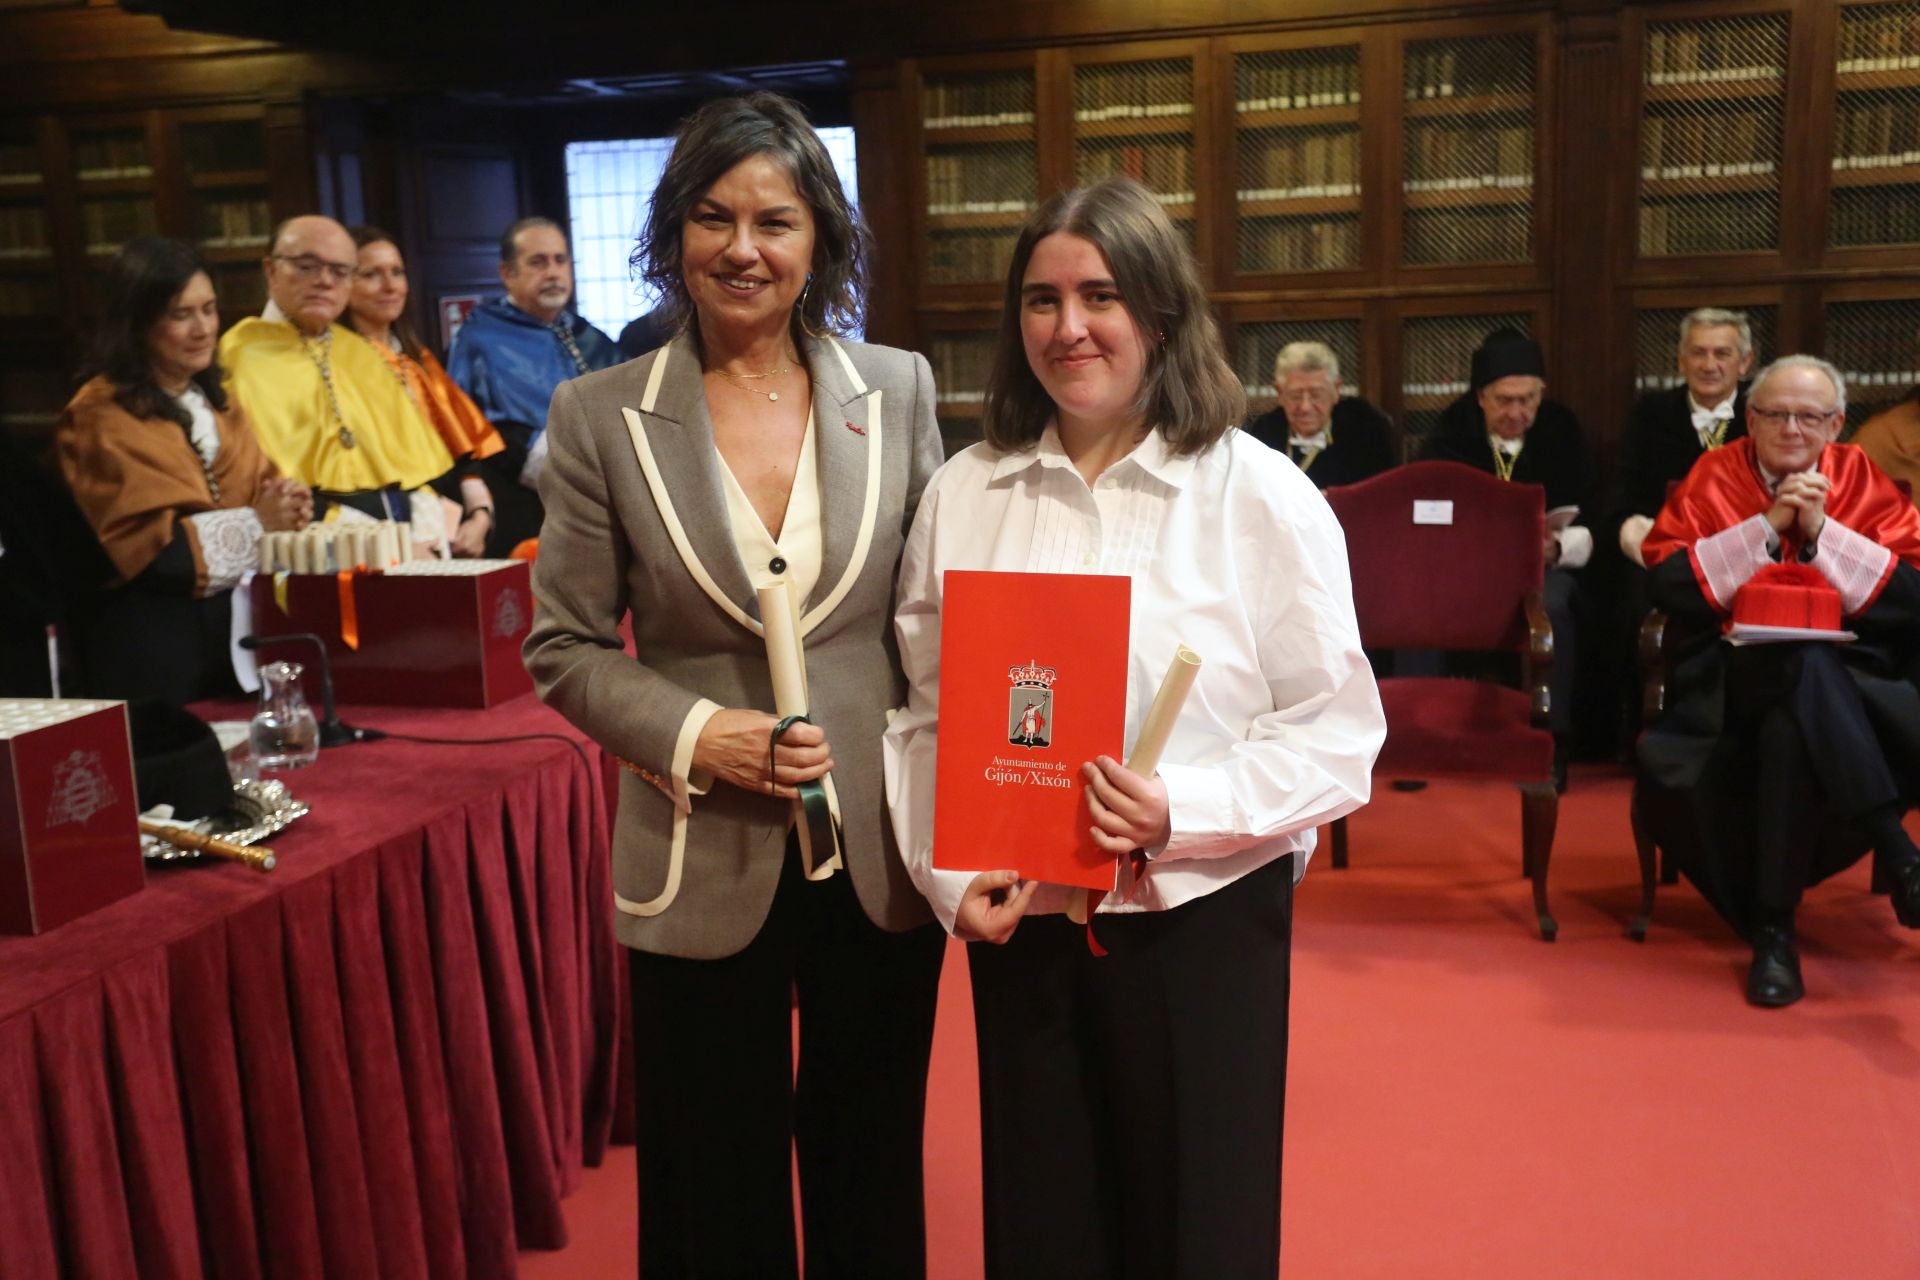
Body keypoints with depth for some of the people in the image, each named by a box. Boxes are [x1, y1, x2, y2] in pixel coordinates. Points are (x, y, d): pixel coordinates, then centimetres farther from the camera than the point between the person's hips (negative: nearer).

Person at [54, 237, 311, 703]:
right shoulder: (100, 418, -7)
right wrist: (255, 523, -18)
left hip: (237, 612, 6)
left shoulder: (216, 401, 17)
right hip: (151, 629, -6)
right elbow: (139, 541, -14)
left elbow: (259, 486, 14)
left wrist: (285, 503, -9)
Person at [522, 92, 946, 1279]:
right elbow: (565, 648, 0)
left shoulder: (898, 388, 1)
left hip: (880, 854, 2)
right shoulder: (600, 417, -4)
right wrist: (697, 735, -15)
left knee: (874, 1178, 17)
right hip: (703, 868, -1)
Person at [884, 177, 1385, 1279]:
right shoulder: (964, 495, 4)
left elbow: (1338, 732, -7)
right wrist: (948, 875, -7)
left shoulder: (1263, 497, -6)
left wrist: (1182, 813, -20)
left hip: (1203, 919, -2)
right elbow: (926, 718, 6)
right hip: (1019, 927, 3)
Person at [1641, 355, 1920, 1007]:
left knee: (1790, 727, -37)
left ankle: (1775, 928, -30)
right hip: (1737, 675, -1)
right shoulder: (1712, 477, 7)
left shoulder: (1863, 481, 9)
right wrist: (1767, 527, -12)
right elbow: (1666, 582, -7)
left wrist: (1821, 530, -11)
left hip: (1847, 677, 1)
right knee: (1805, 668, -37)